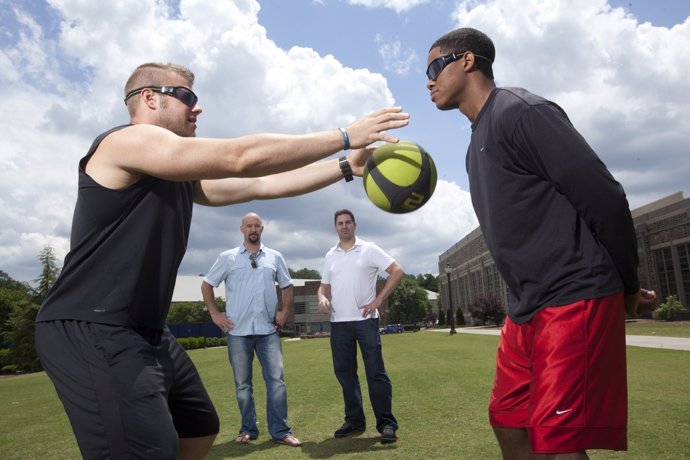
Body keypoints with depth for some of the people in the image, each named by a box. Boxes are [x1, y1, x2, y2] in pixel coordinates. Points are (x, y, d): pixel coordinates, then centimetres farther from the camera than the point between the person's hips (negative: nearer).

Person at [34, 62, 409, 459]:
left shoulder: (180, 176, 14)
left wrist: (348, 166, 5)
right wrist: (345, 136, -17)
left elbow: (260, 185, 9)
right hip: (92, 333, -10)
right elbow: (243, 158, -23)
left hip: (146, 333, 10)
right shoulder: (127, 141, -14)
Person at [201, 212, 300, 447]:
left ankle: (280, 431, 6)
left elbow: (286, 286, 17)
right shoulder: (228, 258, 3)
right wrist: (215, 314, 1)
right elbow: (206, 285, 9)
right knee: (242, 383, 8)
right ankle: (248, 429, 22)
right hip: (238, 331, 0)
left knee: (276, 379, -2)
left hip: (268, 330, 1)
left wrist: (285, 311, 5)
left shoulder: (275, 257, 8)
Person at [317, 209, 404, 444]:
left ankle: (386, 423, 4)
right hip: (338, 322, 5)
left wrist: (379, 300, -10)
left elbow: (397, 271, -5)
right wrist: (322, 298, -6)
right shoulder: (330, 256, 14)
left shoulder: (368, 249, 0)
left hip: (365, 319, -5)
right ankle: (355, 421, 22)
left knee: (375, 372, -4)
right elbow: (324, 285, 18)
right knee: (344, 372, 9)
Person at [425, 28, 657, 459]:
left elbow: (605, 197, -13)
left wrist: (627, 285, -4)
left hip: (575, 300, -9)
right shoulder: (480, 138, 17)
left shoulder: (520, 112, -11)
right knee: (508, 424, 13)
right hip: (527, 309, 9)